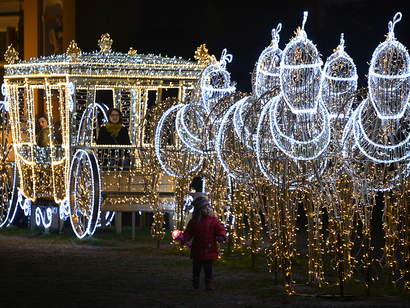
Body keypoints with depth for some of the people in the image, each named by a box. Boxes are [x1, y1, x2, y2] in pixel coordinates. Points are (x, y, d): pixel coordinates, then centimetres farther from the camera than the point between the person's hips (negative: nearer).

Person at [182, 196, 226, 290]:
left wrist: (221, 236, -21)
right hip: (197, 250, 1)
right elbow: (188, 232, 9)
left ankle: (209, 283, 14)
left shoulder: (214, 220, -2)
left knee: (208, 267, 2)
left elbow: (221, 229, -1)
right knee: (196, 267, 8)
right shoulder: (194, 222, 1)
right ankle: (195, 282, 30)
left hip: (209, 250, -1)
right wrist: (185, 238, -9)